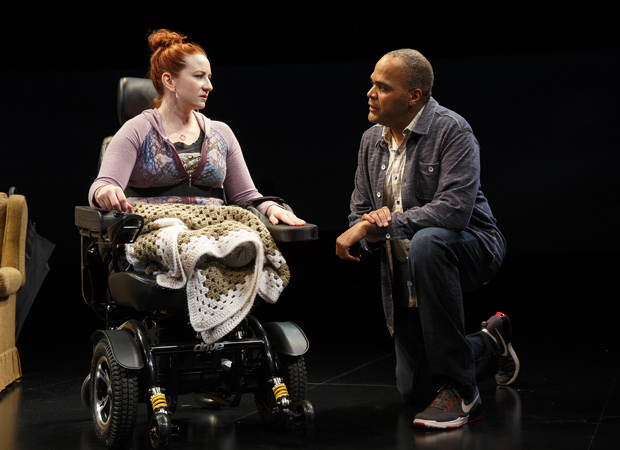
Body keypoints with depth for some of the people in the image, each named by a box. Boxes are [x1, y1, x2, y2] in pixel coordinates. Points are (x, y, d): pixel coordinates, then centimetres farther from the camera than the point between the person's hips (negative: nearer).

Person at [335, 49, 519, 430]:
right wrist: (360, 232, -15)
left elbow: (454, 209, -30)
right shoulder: (372, 140, 5)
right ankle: (490, 346, 38)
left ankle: (460, 391, -33)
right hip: (404, 266, 7)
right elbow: (361, 212, 11)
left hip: (469, 245, -7)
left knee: (426, 243, -43)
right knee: (414, 390, 6)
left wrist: (381, 224, -28)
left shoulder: (452, 131, -17)